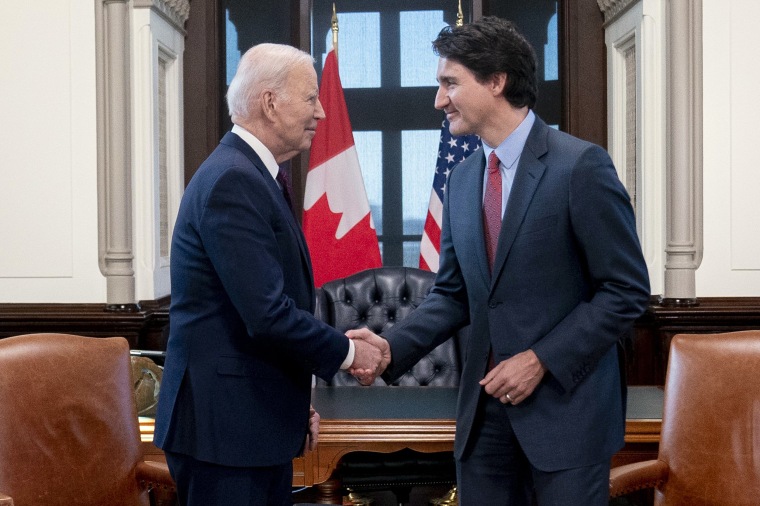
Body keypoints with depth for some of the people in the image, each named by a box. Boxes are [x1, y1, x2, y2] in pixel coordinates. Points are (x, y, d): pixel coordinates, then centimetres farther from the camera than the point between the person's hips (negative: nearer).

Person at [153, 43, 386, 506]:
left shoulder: (254, 175, 13)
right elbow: (268, 314, -25)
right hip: (225, 424, -9)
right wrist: (347, 352, -10)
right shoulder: (233, 180, -18)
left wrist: (298, 400, 16)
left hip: (259, 420, 10)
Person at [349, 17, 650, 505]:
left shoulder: (581, 165, -11)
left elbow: (627, 290, -11)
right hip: (485, 402, 5)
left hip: (565, 403, -5)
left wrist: (541, 360, -15)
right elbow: (453, 294, 11)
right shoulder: (461, 179, 8)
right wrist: (392, 346, -5)